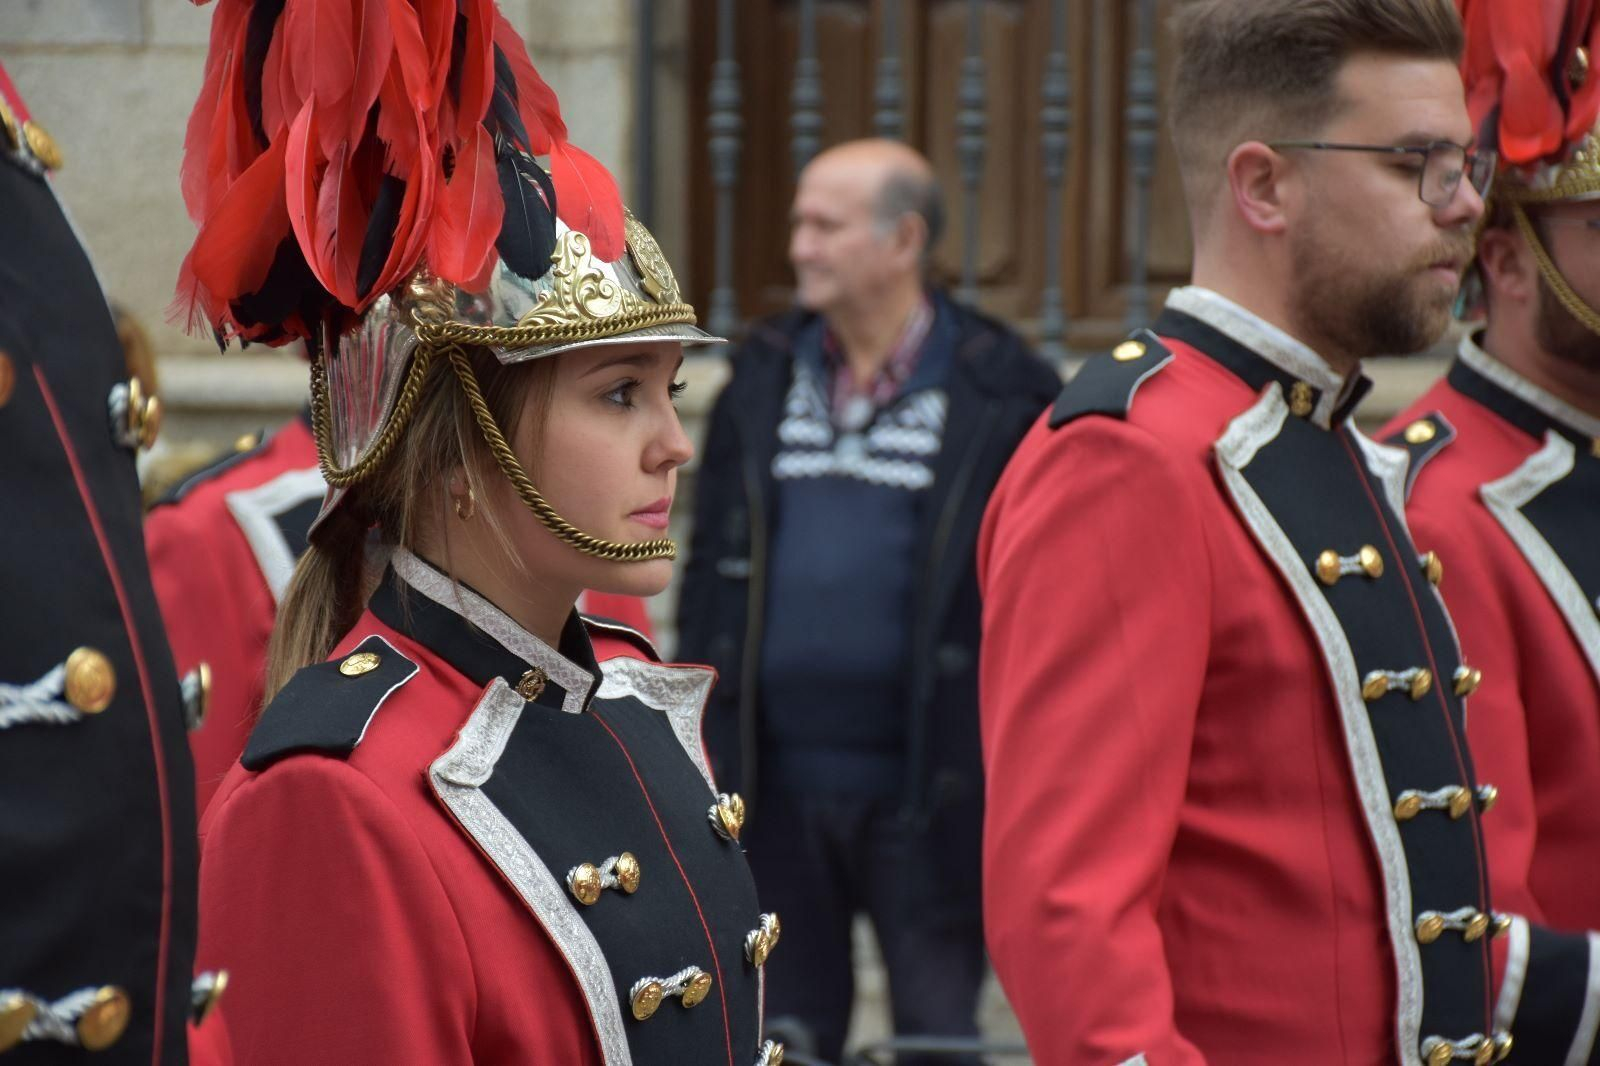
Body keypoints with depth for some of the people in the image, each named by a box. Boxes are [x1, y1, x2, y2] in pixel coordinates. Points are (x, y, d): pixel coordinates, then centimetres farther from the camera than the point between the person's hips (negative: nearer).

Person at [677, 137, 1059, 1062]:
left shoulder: (1002, 394, -4)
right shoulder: (763, 379, 11)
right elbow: (712, 570, 14)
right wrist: (697, 751, 9)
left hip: (926, 790, -4)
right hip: (779, 786, 4)